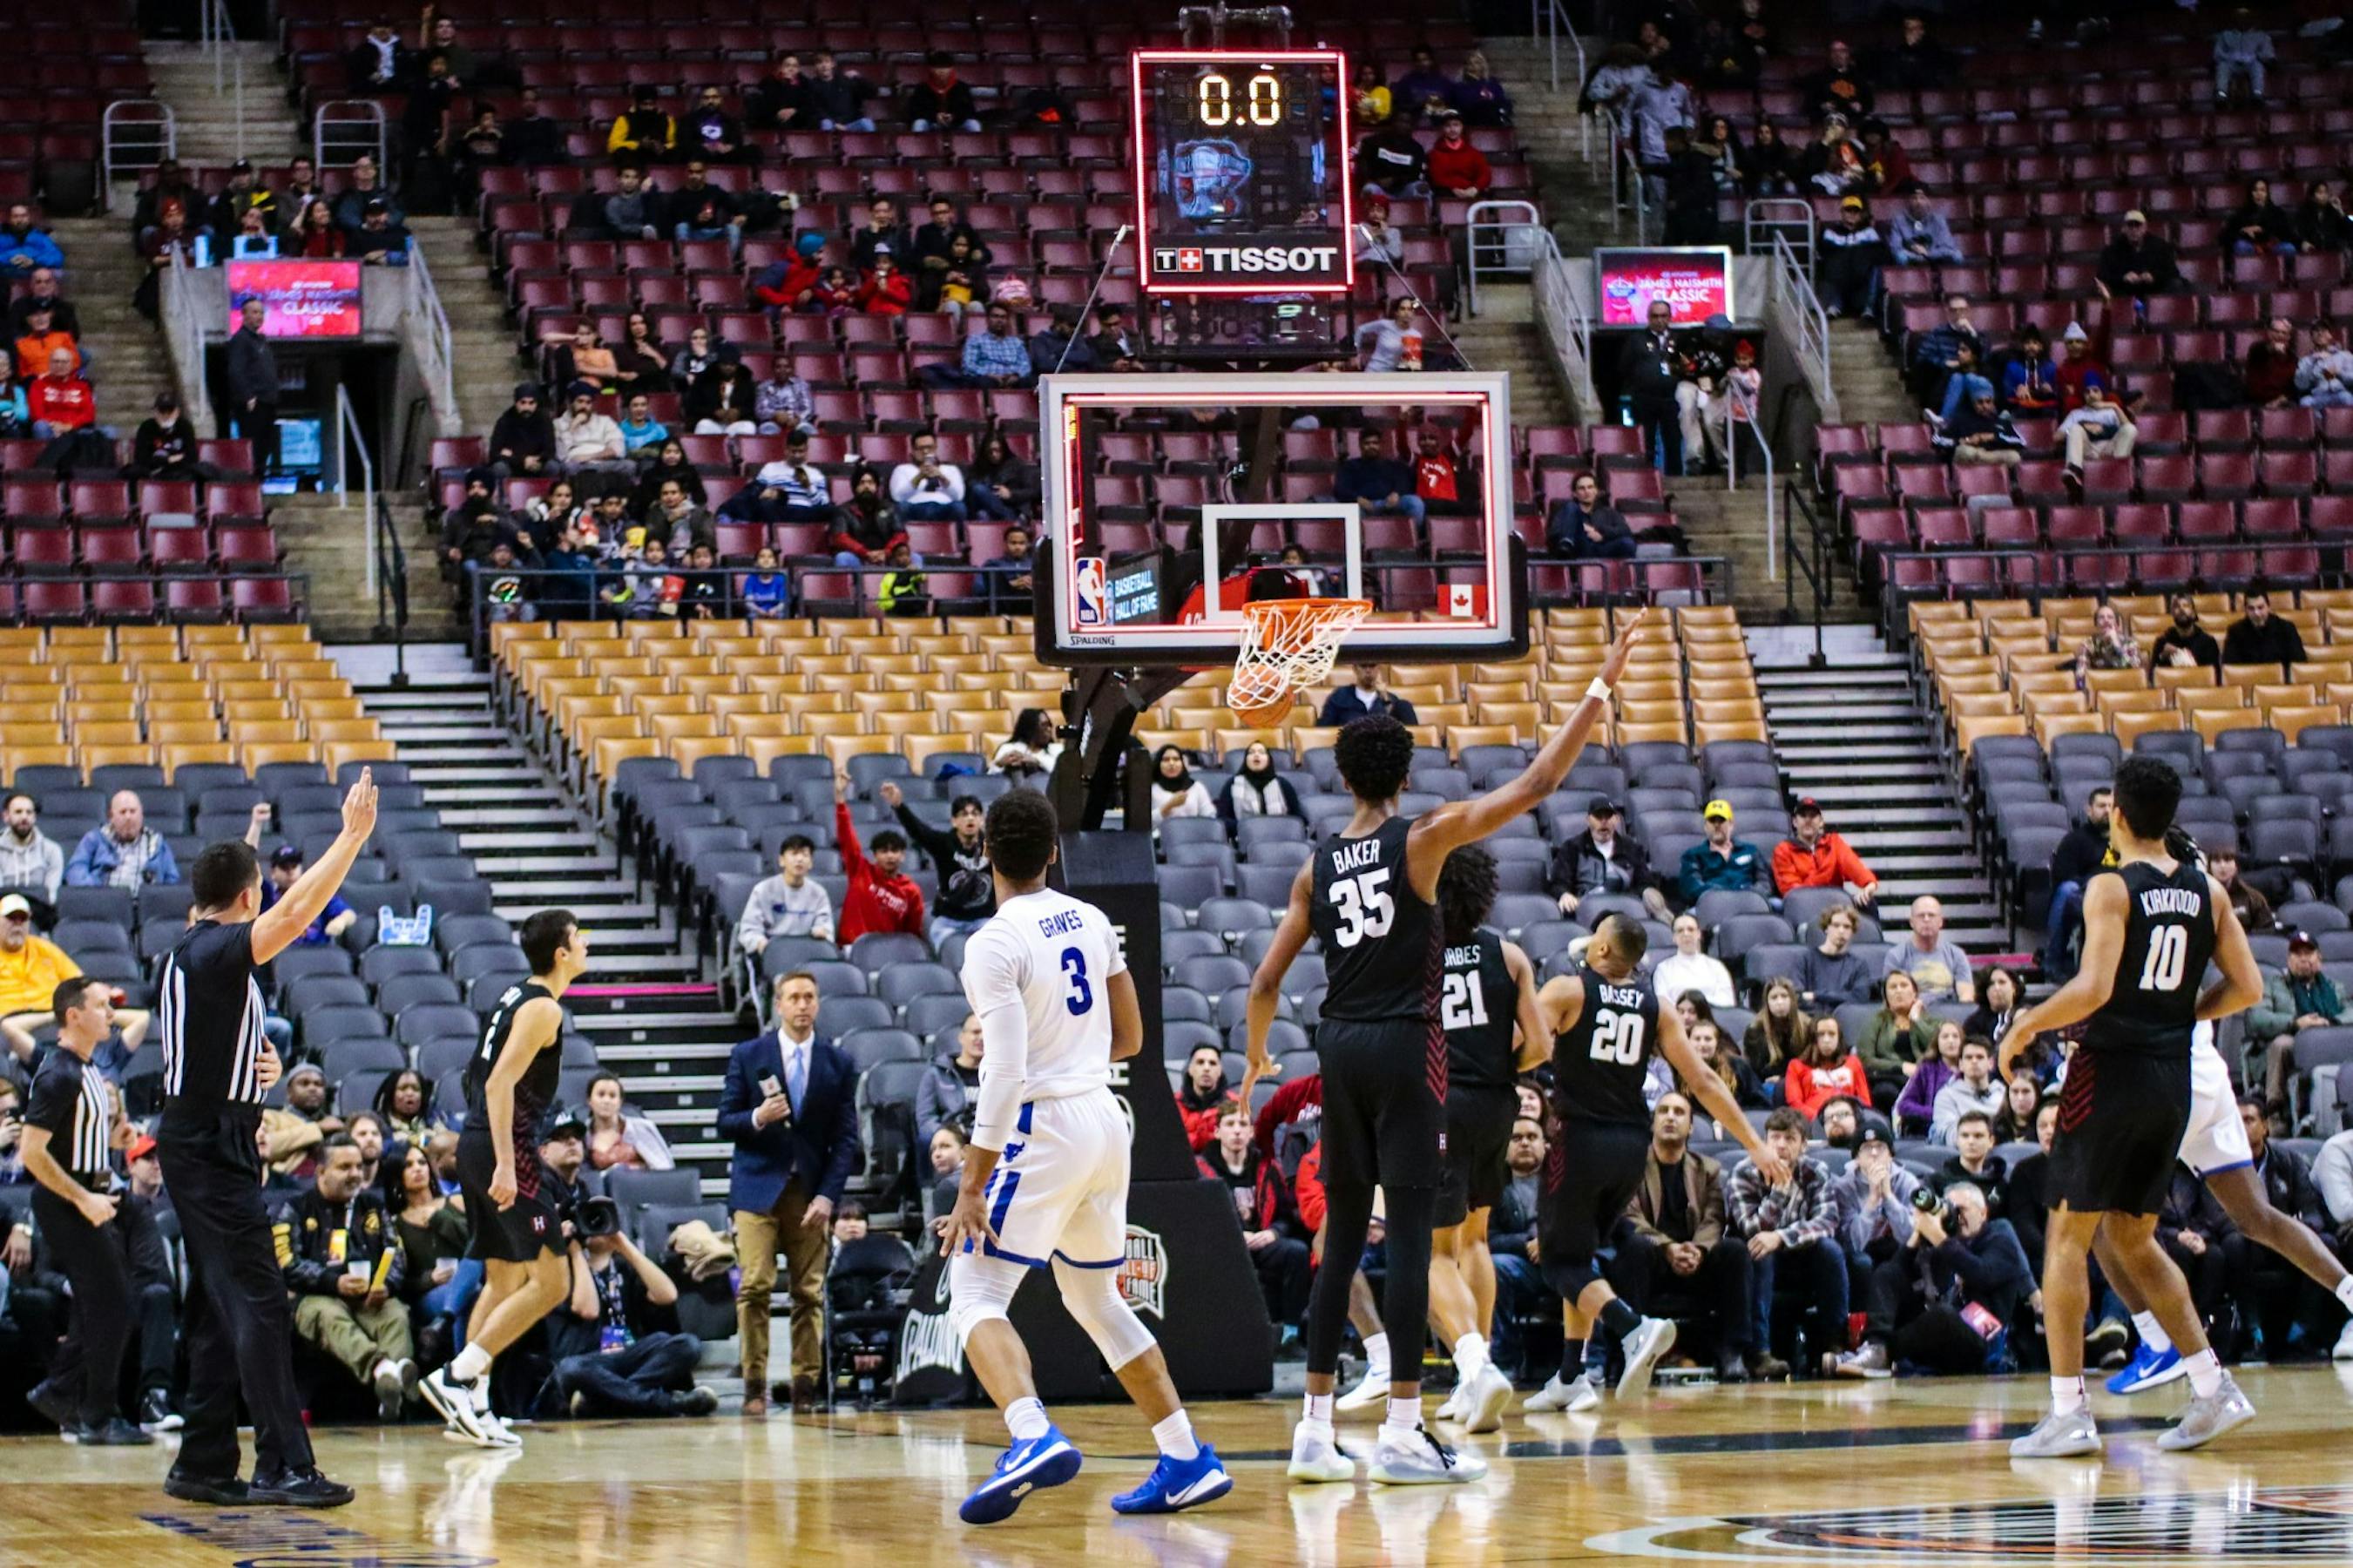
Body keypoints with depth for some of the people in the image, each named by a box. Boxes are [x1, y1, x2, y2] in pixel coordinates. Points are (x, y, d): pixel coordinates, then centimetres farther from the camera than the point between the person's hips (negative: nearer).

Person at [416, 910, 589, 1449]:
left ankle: (474, 1404, 12)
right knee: (550, 1280, -8)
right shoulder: (544, 1009, -12)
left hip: (477, 1143, 10)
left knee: (502, 1280, 15)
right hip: (505, 1146, -10)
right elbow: (500, 1084, -21)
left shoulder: (518, 996, 16)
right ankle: (457, 1378, -13)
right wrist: (506, 1164, -26)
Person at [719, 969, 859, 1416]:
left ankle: (805, 1387, 2)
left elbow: (846, 1138, 6)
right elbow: (725, 1123, 5)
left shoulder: (837, 1064, 7)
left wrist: (828, 1195, -5)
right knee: (754, 1287, -10)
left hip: (811, 1193, 1)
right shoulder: (748, 1056, 6)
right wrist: (757, 1118, -16)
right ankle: (754, 1386, -7)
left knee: (809, 1293, -1)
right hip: (758, 1188, -1)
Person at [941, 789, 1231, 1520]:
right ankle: (1187, 1460, 17)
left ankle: (1034, 1438, -31)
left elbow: (1004, 1073, -20)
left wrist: (972, 1185, -19)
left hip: (1043, 1128, -7)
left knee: (974, 1294, -7)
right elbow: (1129, 1038, 16)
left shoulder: (994, 943, -13)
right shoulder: (1091, 921, 9)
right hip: (1106, 1120, 7)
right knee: (1095, 1300, 21)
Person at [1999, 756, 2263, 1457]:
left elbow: (2093, 988, -22)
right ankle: (2213, 1388, 11)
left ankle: (2068, 1412, -3)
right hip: (2173, 1080, 6)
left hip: (2111, 1074, -6)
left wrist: (2026, 1026, -8)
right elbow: (2246, 987, 5)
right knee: (2133, 1240, 19)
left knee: (2067, 1237, 2)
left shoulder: (2111, 889, -12)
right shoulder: (2207, 892, 6)